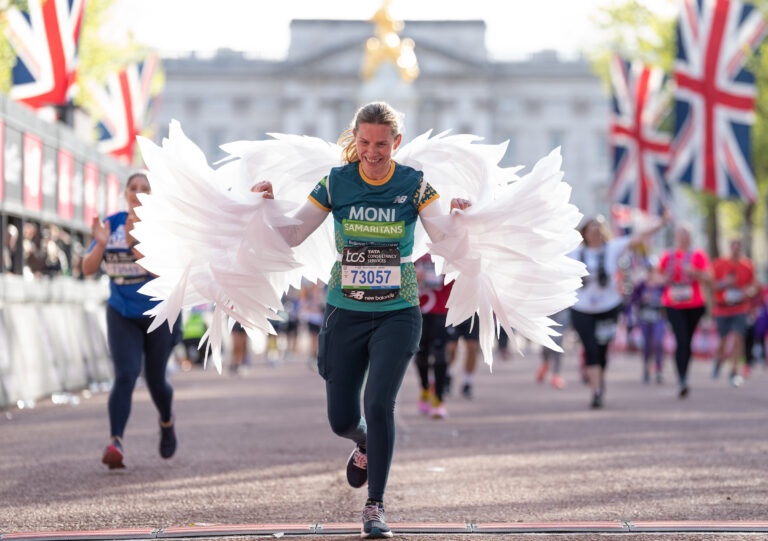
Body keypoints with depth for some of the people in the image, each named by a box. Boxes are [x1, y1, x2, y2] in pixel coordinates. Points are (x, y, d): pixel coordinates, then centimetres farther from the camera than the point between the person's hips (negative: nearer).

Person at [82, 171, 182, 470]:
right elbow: (87, 269, -6)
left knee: (155, 380, 9)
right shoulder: (111, 224, -4)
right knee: (125, 375, -18)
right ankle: (115, 443, -26)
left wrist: (134, 243, -40)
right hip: (122, 314, 1)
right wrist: (101, 244, -25)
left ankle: (167, 421, 43)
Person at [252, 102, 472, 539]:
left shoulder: (414, 184, -4)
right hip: (346, 313, 2)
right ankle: (366, 444, 42)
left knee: (379, 402, -18)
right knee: (342, 419, 4)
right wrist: (269, 207, -18)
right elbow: (291, 236, -2)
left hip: (397, 314, -2)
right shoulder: (336, 183, -1)